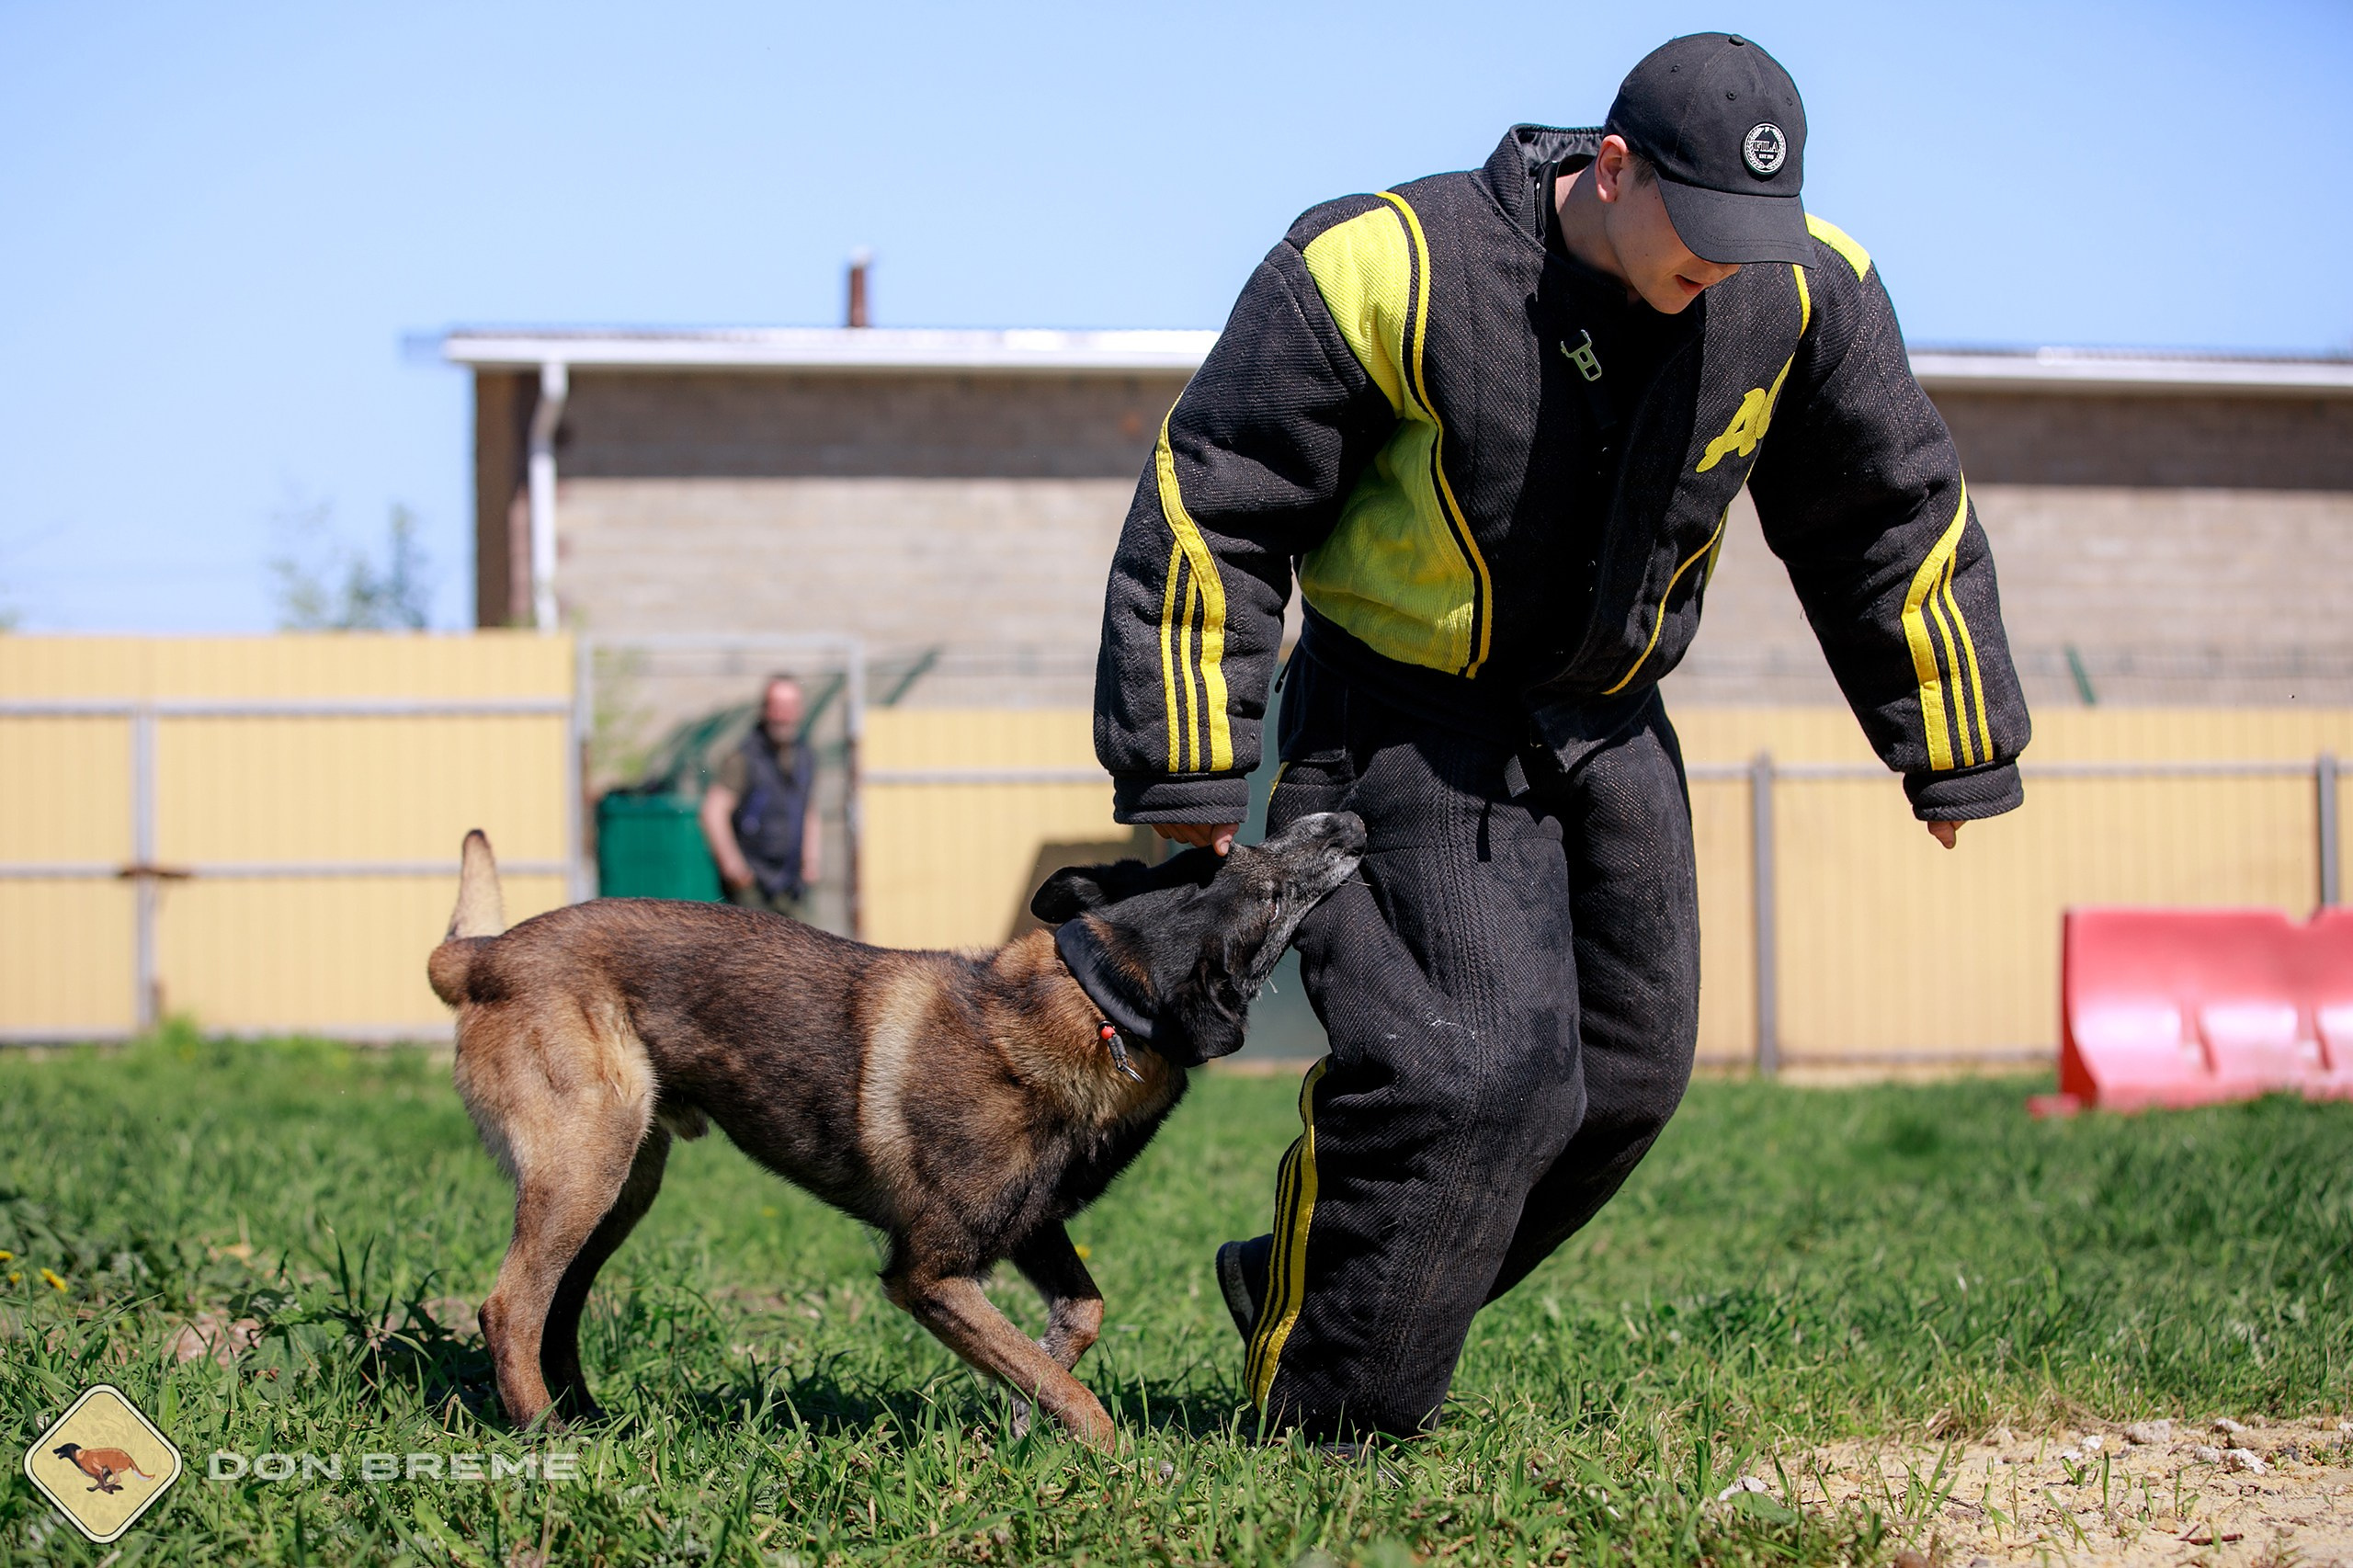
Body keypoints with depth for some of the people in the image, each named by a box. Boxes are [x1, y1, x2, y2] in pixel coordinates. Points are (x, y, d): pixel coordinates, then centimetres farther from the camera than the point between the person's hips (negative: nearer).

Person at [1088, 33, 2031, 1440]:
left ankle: (1299, 1286, 24)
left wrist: (1953, 748, 12)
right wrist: (1191, 771, -15)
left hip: (1606, 726, 6)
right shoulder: (1388, 272, -25)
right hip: (1404, 724, -6)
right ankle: (1321, 1421, -4)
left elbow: (1895, 513, 5)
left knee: (1627, 1073, 7)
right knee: (1465, 1072, -18)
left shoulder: (1806, 292, -11)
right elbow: (1212, 508, -16)